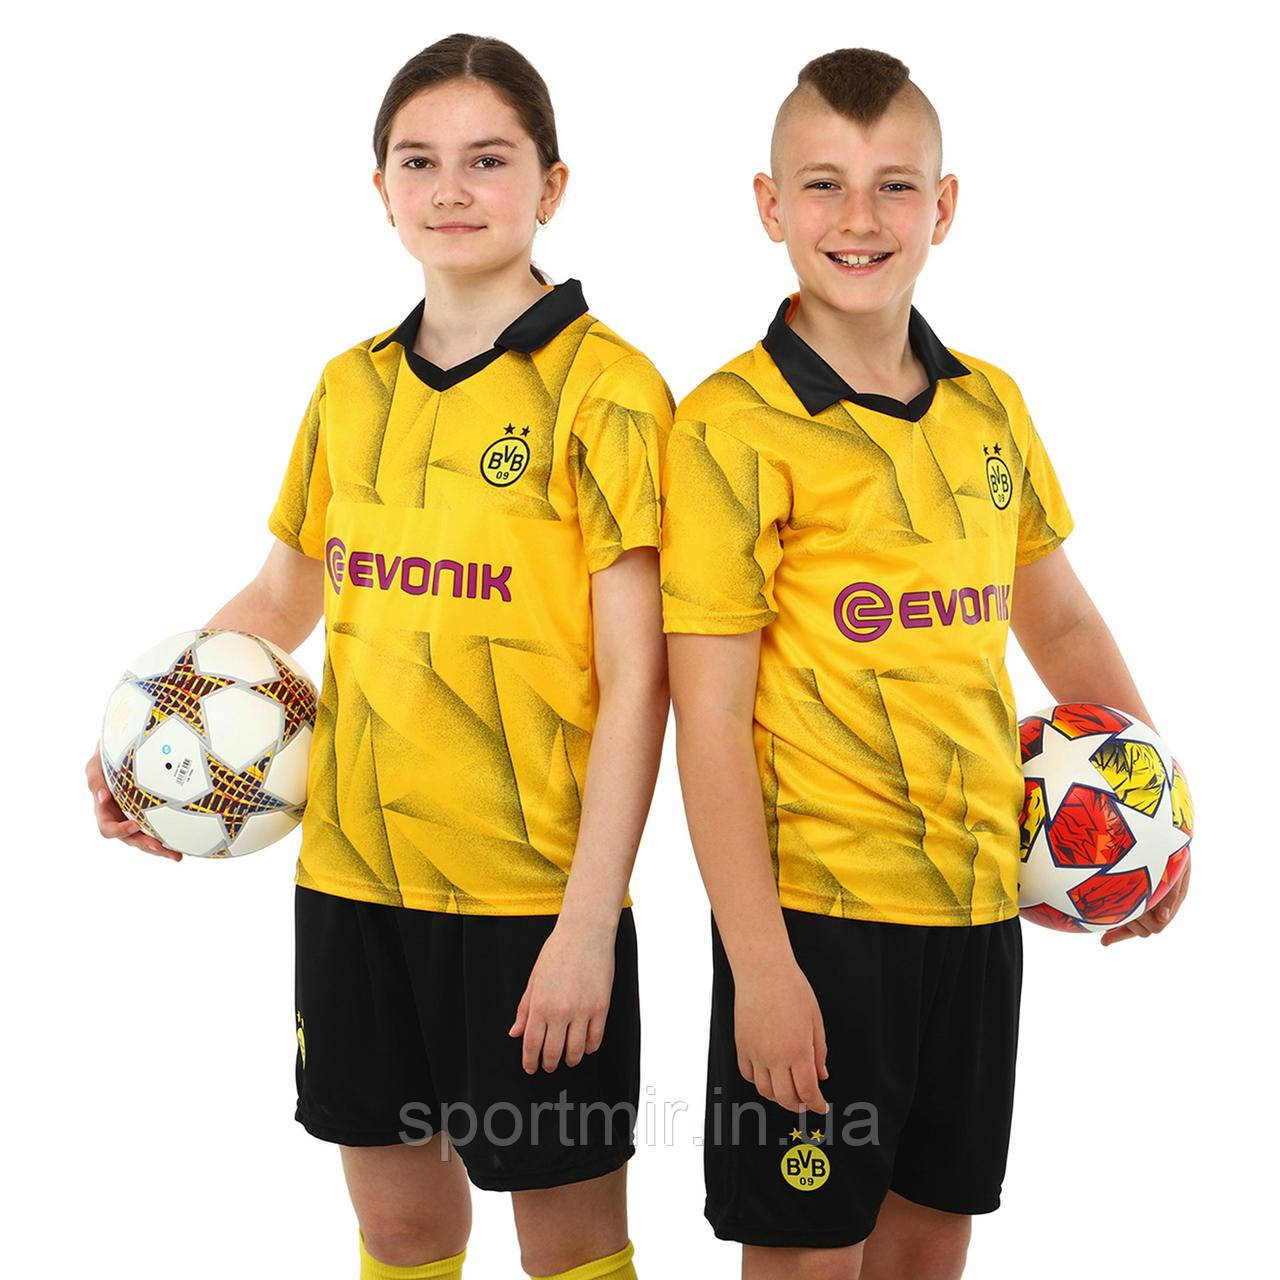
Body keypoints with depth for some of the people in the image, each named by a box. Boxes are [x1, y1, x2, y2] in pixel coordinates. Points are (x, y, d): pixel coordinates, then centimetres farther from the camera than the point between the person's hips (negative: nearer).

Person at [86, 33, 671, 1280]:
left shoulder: (605, 386, -9)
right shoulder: (351, 388, 8)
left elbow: (636, 675, -12)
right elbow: (285, 591, 21)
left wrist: (591, 920, -16)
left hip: (534, 886, -5)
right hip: (352, 872, 5)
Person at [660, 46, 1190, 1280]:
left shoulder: (990, 405, 6)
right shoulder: (732, 426, -11)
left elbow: (1058, 621, 19)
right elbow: (709, 713, -14)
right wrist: (758, 960, -17)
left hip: (979, 899, 6)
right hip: (815, 907, -5)